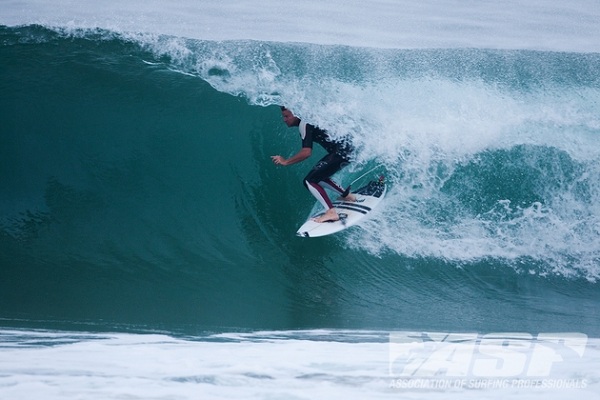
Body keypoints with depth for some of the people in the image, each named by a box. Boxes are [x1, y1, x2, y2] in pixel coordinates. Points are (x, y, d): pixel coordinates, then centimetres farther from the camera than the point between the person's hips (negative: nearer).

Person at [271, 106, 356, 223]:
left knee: (310, 180, -11)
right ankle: (348, 196, 31)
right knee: (317, 175, 23)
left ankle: (331, 213, -18)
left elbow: (307, 152, -23)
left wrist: (285, 161, -14)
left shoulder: (304, 124, -15)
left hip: (341, 152, -10)